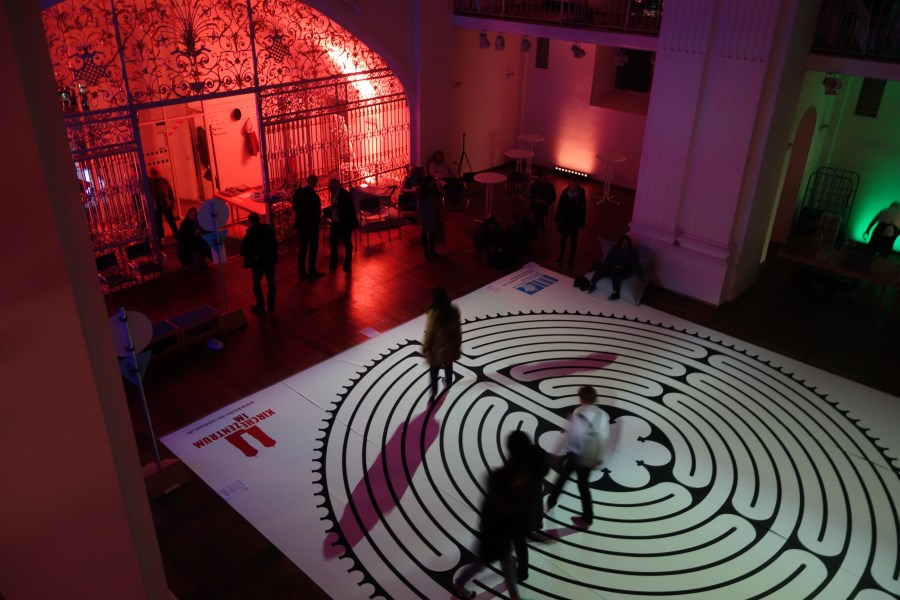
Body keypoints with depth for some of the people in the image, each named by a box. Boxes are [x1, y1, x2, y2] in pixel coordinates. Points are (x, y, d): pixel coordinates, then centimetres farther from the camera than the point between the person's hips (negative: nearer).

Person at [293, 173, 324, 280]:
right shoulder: (313, 194, -21)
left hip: (301, 224, 6)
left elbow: (295, 207, 6)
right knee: (313, 248, 9)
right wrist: (319, 217, 2)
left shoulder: (298, 192, -3)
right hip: (312, 225, -6)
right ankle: (312, 272, 16)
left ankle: (302, 272, 21)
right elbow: (317, 213, -18)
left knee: (303, 248, 15)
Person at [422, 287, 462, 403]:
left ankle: (434, 392, 29)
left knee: (434, 370, 19)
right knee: (448, 366, 31)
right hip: (449, 346, 4)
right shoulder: (454, 311, -18)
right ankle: (448, 383, 56)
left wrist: (425, 349, -4)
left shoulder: (433, 314, -30)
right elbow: (457, 330, -5)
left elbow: (429, 334, -19)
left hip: (437, 349, -4)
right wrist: (457, 345, 11)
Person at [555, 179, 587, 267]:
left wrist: (581, 223, -6)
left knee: (573, 239, 12)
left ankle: (571, 258, 22)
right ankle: (561, 256, 24)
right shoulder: (565, 192, -7)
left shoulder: (581, 195, -11)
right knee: (563, 237, 11)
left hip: (574, 221, -2)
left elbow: (582, 210, -6)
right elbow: (559, 206, -1)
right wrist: (557, 220, 0)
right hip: (564, 219, 2)